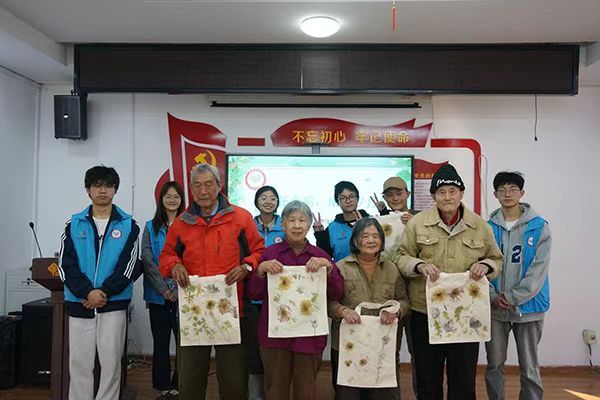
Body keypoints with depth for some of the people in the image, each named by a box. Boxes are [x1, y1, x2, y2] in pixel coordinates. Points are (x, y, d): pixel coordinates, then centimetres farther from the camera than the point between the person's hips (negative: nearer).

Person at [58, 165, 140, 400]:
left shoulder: (128, 225, 3)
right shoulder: (74, 225, 6)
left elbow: (129, 265, -4)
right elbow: (66, 265, -1)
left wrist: (104, 292, -13)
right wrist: (87, 292, -14)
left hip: (114, 303, -1)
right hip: (79, 303, 2)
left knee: (111, 362, 4)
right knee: (79, 363, 8)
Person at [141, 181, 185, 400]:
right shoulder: (151, 228, 7)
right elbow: (147, 261, -1)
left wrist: (178, 290, -13)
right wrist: (164, 290, -11)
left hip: (182, 294, -1)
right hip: (158, 295, 2)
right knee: (161, 342, 9)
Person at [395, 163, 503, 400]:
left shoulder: (479, 225, 4)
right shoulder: (417, 223, 0)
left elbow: (496, 259, 13)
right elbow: (401, 258, 3)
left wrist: (485, 266, -10)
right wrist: (419, 265, -17)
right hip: (425, 313, 0)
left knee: (464, 379, 11)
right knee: (427, 378, 13)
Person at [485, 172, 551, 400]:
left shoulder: (539, 227, -4)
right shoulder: (488, 228, 2)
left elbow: (539, 269, -10)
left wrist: (512, 298, -15)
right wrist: (492, 296, -13)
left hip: (528, 307, -2)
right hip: (494, 308, 2)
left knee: (529, 368, 9)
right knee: (494, 365, 12)